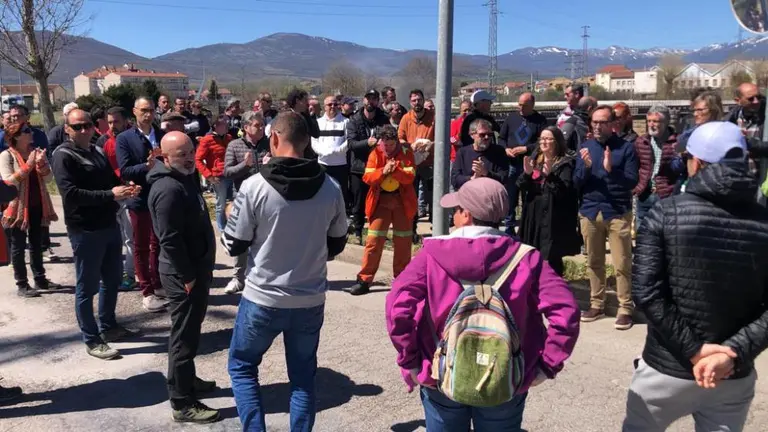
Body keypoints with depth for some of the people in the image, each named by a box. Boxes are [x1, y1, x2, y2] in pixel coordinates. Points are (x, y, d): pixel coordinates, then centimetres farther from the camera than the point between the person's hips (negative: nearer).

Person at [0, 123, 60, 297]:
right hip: (18, 207, -6)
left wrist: (41, 164, -15)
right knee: (18, 247, 4)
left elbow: (48, 178, 4)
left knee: (37, 244, 14)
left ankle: (40, 279, 24)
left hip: (37, 206, 6)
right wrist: (29, 165, -22)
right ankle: (22, 285, 9)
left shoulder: (36, 151, 8)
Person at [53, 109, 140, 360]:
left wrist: (126, 189, -5)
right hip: (85, 230, -8)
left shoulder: (98, 152, 13)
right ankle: (92, 340, 11)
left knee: (112, 279, 18)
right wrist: (110, 195, -28)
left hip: (109, 225, 8)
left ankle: (108, 326, 34)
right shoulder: (64, 156, -11)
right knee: (87, 287, 2)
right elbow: (70, 193, -22)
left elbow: (112, 180, 19)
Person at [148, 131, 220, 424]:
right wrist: (187, 276, -20)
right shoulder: (168, 189, -22)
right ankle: (182, 404, 8)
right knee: (184, 336, -2)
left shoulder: (185, 178, 10)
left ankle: (187, 380, 38)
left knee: (190, 331, 22)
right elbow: (170, 239, -25)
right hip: (183, 274, -10)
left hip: (196, 267, 10)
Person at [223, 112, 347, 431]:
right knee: (303, 376, 18)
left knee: (241, 366, 19)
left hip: (263, 299, -3)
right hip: (311, 300, 3)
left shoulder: (255, 186, -16)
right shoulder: (331, 188, -5)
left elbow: (234, 245, -7)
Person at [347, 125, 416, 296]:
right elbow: (367, 178, -8)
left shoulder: (406, 153, -2)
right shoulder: (375, 154, 0)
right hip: (381, 201, 0)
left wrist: (395, 170, -28)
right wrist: (383, 171, -24)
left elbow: (410, 177, -11)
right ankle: (364, 280, -1)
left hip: (402, 201, 0)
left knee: (403, 242, 7)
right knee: (373, 240, -5)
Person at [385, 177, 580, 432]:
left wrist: (410, 362, -8)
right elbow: (566, 313, -14)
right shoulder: (525, 258, -7)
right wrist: (546, 367, -5)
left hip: (442, 378, 0)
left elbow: (398, 307, -18)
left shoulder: (433, 254, -9)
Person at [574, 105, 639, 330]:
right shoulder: (586, 147, 7)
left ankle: (625, 309, 6)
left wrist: (611, 169, -25)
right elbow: (577, 183, 5)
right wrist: (586, 166, -15)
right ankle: (596, 304, 23)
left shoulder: (626, 147, -3)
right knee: (593, 263, 12)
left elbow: (632, 182, -9)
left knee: (622, 264, -2)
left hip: (618, 212, -4)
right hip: (590, 212, 4)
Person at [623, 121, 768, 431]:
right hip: (734, 378, 2)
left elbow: (645, 291, -18)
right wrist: (734, 353, -13)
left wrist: (693, 350, -14)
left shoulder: (666, 213, -12)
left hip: (666, 369, -2)